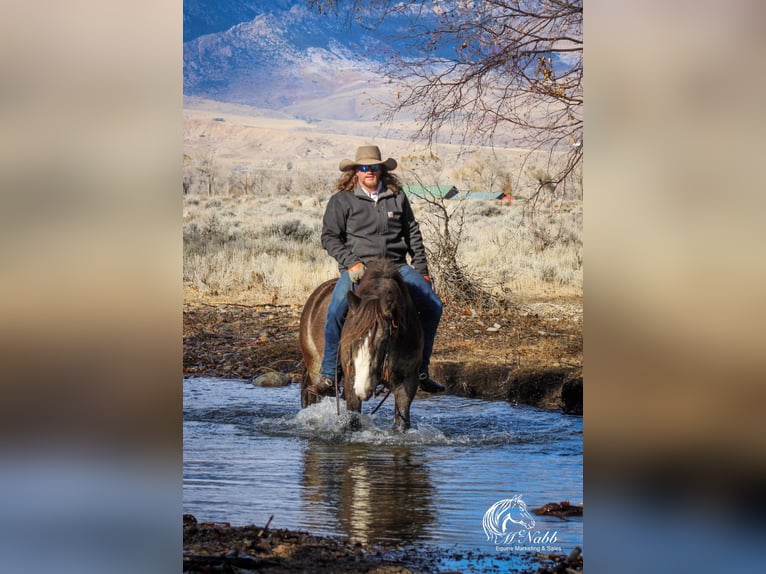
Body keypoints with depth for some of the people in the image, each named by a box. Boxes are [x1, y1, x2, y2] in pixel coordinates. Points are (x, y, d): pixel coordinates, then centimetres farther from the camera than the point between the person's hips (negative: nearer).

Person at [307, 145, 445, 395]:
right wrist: (351, 263, -15)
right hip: (358, 267, -3)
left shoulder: (397, 197, 11)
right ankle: (328, 374, -18)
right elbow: (329, 236, -1)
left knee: (433, 306, -7)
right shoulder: (342, 200, 2)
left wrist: (422, 269, 14)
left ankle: (421, 371, 7)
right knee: (336, 310, -28)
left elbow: (413, 233, 19)